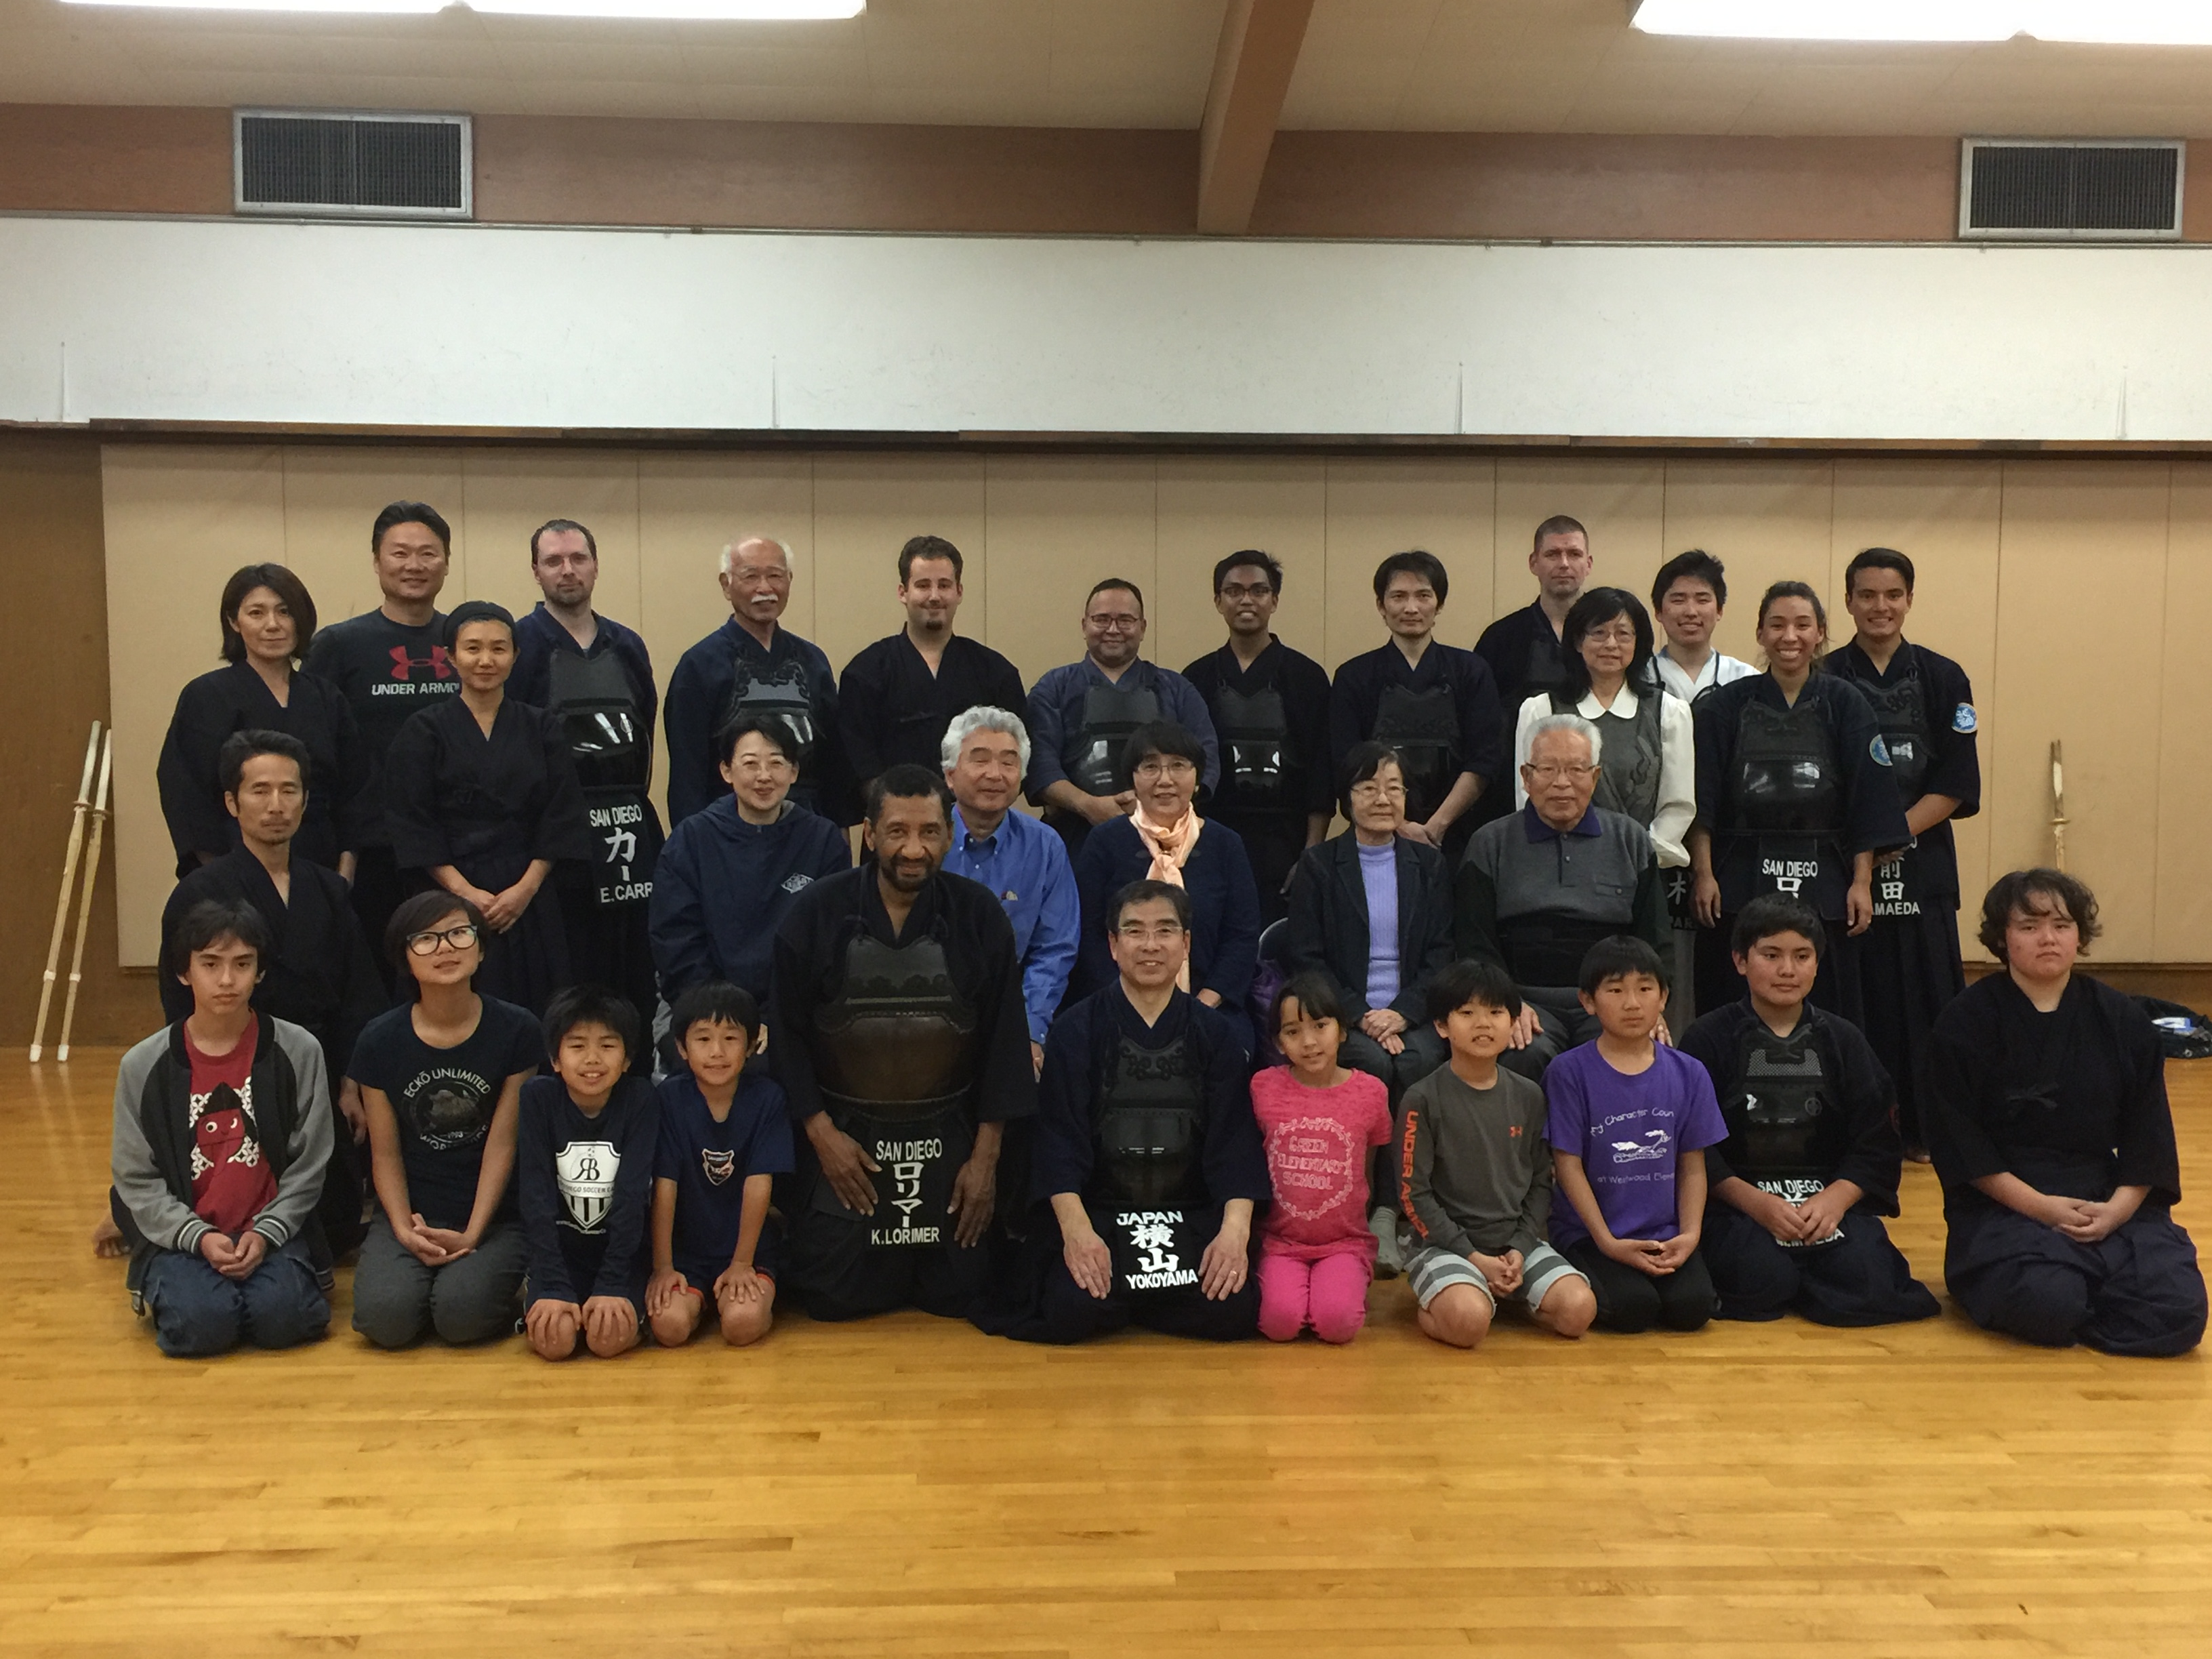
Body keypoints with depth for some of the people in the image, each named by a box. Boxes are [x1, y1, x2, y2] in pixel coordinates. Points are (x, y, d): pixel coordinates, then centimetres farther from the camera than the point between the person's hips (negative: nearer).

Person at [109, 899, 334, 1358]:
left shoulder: (298, 1051, -1)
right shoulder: (143, 1066, 1)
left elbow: (308, 1165, 2)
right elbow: (136, 1178, 2)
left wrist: (266, 1234, -12)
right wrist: (199, 1238, -13)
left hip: (273, 1229, -1)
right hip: (181, 1234, 1)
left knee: (281, 1317, -29)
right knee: (200, 1324, -27)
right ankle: (170, 1285, 8)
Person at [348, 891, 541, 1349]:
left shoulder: (516, 1031, -5)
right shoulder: (380, 1041, 0)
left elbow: (502, 1143, -5)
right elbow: (385, 1153, 3)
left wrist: (472, 1234, -12)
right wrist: (405, 1230, -12)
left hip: (493, 1214, -2)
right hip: (410, 1213, 2)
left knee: (462, 1315, -28)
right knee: (386, 1318, -24)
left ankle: (509, 1286, 6)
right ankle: (429, 1276, 9)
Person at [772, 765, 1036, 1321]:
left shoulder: (980, 916, -6)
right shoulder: (817, 913, -8)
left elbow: (1004, 1039, -1)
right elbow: (789, 1033, -3)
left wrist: (985, 1154, -3)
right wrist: (821, 1132, -9)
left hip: (947, 1139, 1)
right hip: (844, 1135, -1)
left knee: (957, 1296, 4)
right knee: (833, 1298, 2)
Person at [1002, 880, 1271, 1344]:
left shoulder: (1216, 1035, 6)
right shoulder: (1075, 1031, 1)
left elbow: (1235, 1140, 0)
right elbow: (1060, 1139, -5)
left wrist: (1235, 1229, -17)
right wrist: (1076, 1230, -21)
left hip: (1192, 1214, 2)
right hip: (1096, 1211, -2)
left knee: (1232, 1310, -23)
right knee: (1072, 1312, -28)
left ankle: (1129, 1301, 7)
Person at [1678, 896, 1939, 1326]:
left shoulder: (1842, 1041, 12)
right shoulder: (1707, 1039, 3)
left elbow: (1876, 1145, 7)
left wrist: (1834, 1200, -12)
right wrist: (1756, 1203, -18)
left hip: (1832, 1197, 3)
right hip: (1736, 1200, -3)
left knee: (1868, 1286, -25)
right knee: (1761, 1281, -31)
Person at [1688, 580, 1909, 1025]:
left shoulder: (1844, 704, 4)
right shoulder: (1725, 706, 3)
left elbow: (1867, 803, 2)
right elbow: (1703, 802, 1)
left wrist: (1861, 882, -3)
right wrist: (1703, 875, -6)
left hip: (1823, 887, 0)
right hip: (1740, 883, 0)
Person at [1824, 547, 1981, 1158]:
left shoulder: (1944, 679, 5)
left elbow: (1956, 786, 0)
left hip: (1921, 865, 1)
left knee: (1923, 993, 2)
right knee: (1854, 998, -1)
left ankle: (1924, 1129, 14)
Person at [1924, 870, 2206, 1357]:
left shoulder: (2123, 1022, 7)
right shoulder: (1964, 1024, -4)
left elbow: (2149, 1134, 6)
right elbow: (1958, 1143, -7)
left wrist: (2119, 1207, -11)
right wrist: (2039, 1206, -16)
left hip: (2112, 1203, 4)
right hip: (2004, 1204, -4)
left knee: (2179, 1309, -20)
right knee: (2047, 1301, -31)